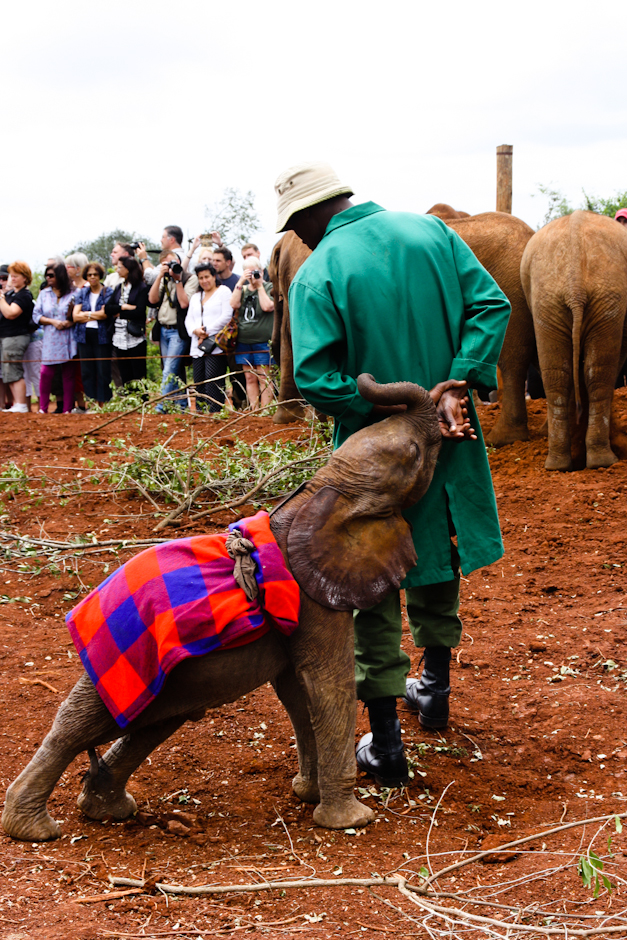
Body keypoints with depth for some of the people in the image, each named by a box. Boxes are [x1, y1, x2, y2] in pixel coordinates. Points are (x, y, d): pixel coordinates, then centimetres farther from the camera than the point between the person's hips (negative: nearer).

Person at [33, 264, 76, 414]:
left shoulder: (72, 294, 1)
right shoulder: (44, 294, 10)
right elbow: (36, 315, 5)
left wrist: (70, 322, -18)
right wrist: (53, 322, -8)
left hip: (68, 340, -2)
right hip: (50, 340, 2)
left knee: (68, 374, 2)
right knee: (46, 373, -6)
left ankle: (67, 409, 9)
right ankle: (43, 408, 4)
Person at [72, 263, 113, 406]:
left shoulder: (108, 292, 1)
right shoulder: (81, 293, 13)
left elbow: (104, 314, -10)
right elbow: (75, 316, 3)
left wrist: (86, 314, 0)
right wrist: (96, 316, -5)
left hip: (102, 336, -4)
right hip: (85, 336, 4)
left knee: (103, 371, -4)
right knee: (87, 372, 4)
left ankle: (103, 404, 0)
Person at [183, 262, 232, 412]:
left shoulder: (223, 291, 6)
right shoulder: (195, 297, 25)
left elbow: (226, 316, -5)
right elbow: (189, 319, 17)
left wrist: (207, 332, -9)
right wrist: (196, 330, -6)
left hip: (216, 347, -6)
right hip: (197, 347, 6)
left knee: (213, 380, -15)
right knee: (199, 381, 0)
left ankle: (215, 412, -17)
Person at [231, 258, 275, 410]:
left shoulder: (269, 288, 2)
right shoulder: (242, 289, 15)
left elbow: (267, 307, -14)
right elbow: (234, 304, -3)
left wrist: (260, 286, -8)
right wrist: (240, 283, -6)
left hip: (262, 341, -5)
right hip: (243, 342, 5)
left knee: (264, 378, -7)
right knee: (250, 378, 5)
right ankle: (253, 410, 8)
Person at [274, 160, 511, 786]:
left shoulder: (317, 274, -14)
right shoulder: (430, 231, 0)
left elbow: (314, 378, -22)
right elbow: (490, 304, -6)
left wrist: (392, 409, -16)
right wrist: (454, 387, -13)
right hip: (449, 443, 5)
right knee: (436, 555, 26)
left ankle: (385, 743, 11)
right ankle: (434, 687, 41)